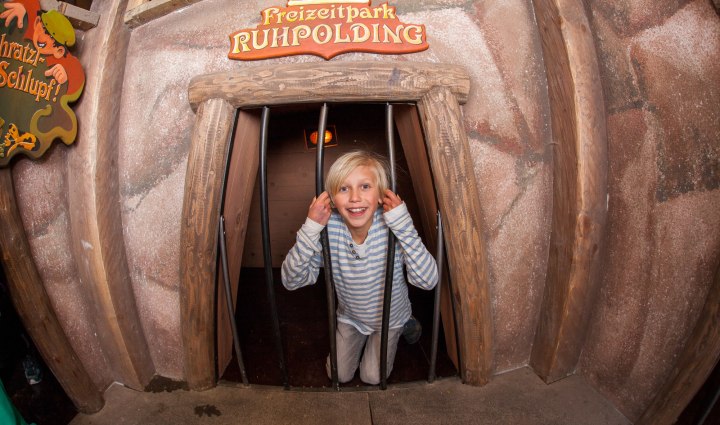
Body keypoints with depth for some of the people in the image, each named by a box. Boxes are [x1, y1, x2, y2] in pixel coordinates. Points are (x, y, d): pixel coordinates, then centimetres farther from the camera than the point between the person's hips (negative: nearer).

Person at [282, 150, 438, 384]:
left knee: (372, 377, 10)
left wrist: (404, 225, -46)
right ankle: (360, 338, 39)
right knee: (339, 375, 13)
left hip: (389, 317, -1)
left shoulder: (391, 226, -31)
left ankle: (404, 325, 31)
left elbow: (428, 281, -38)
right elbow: (290, 281, -29)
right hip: (349, 317, 2)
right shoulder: (329, 228, -28)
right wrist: (310, 229, -42)